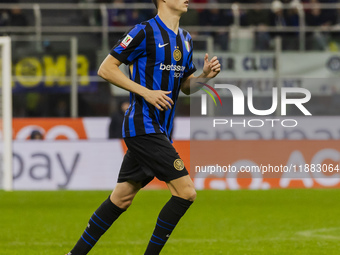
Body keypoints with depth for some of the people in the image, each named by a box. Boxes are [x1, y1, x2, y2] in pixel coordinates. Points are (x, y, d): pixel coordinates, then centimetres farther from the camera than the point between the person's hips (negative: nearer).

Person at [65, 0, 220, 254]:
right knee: (185, 192, -14)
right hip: (143, 126, -9)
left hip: (160, 130, 9)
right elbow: (106, 68, -10)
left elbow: (187, 86, 22)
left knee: (122, 197, 12)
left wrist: (205, 75, 1)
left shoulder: (185, 39, 15)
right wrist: (145, 92, -18)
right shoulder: (145, 32, -11)